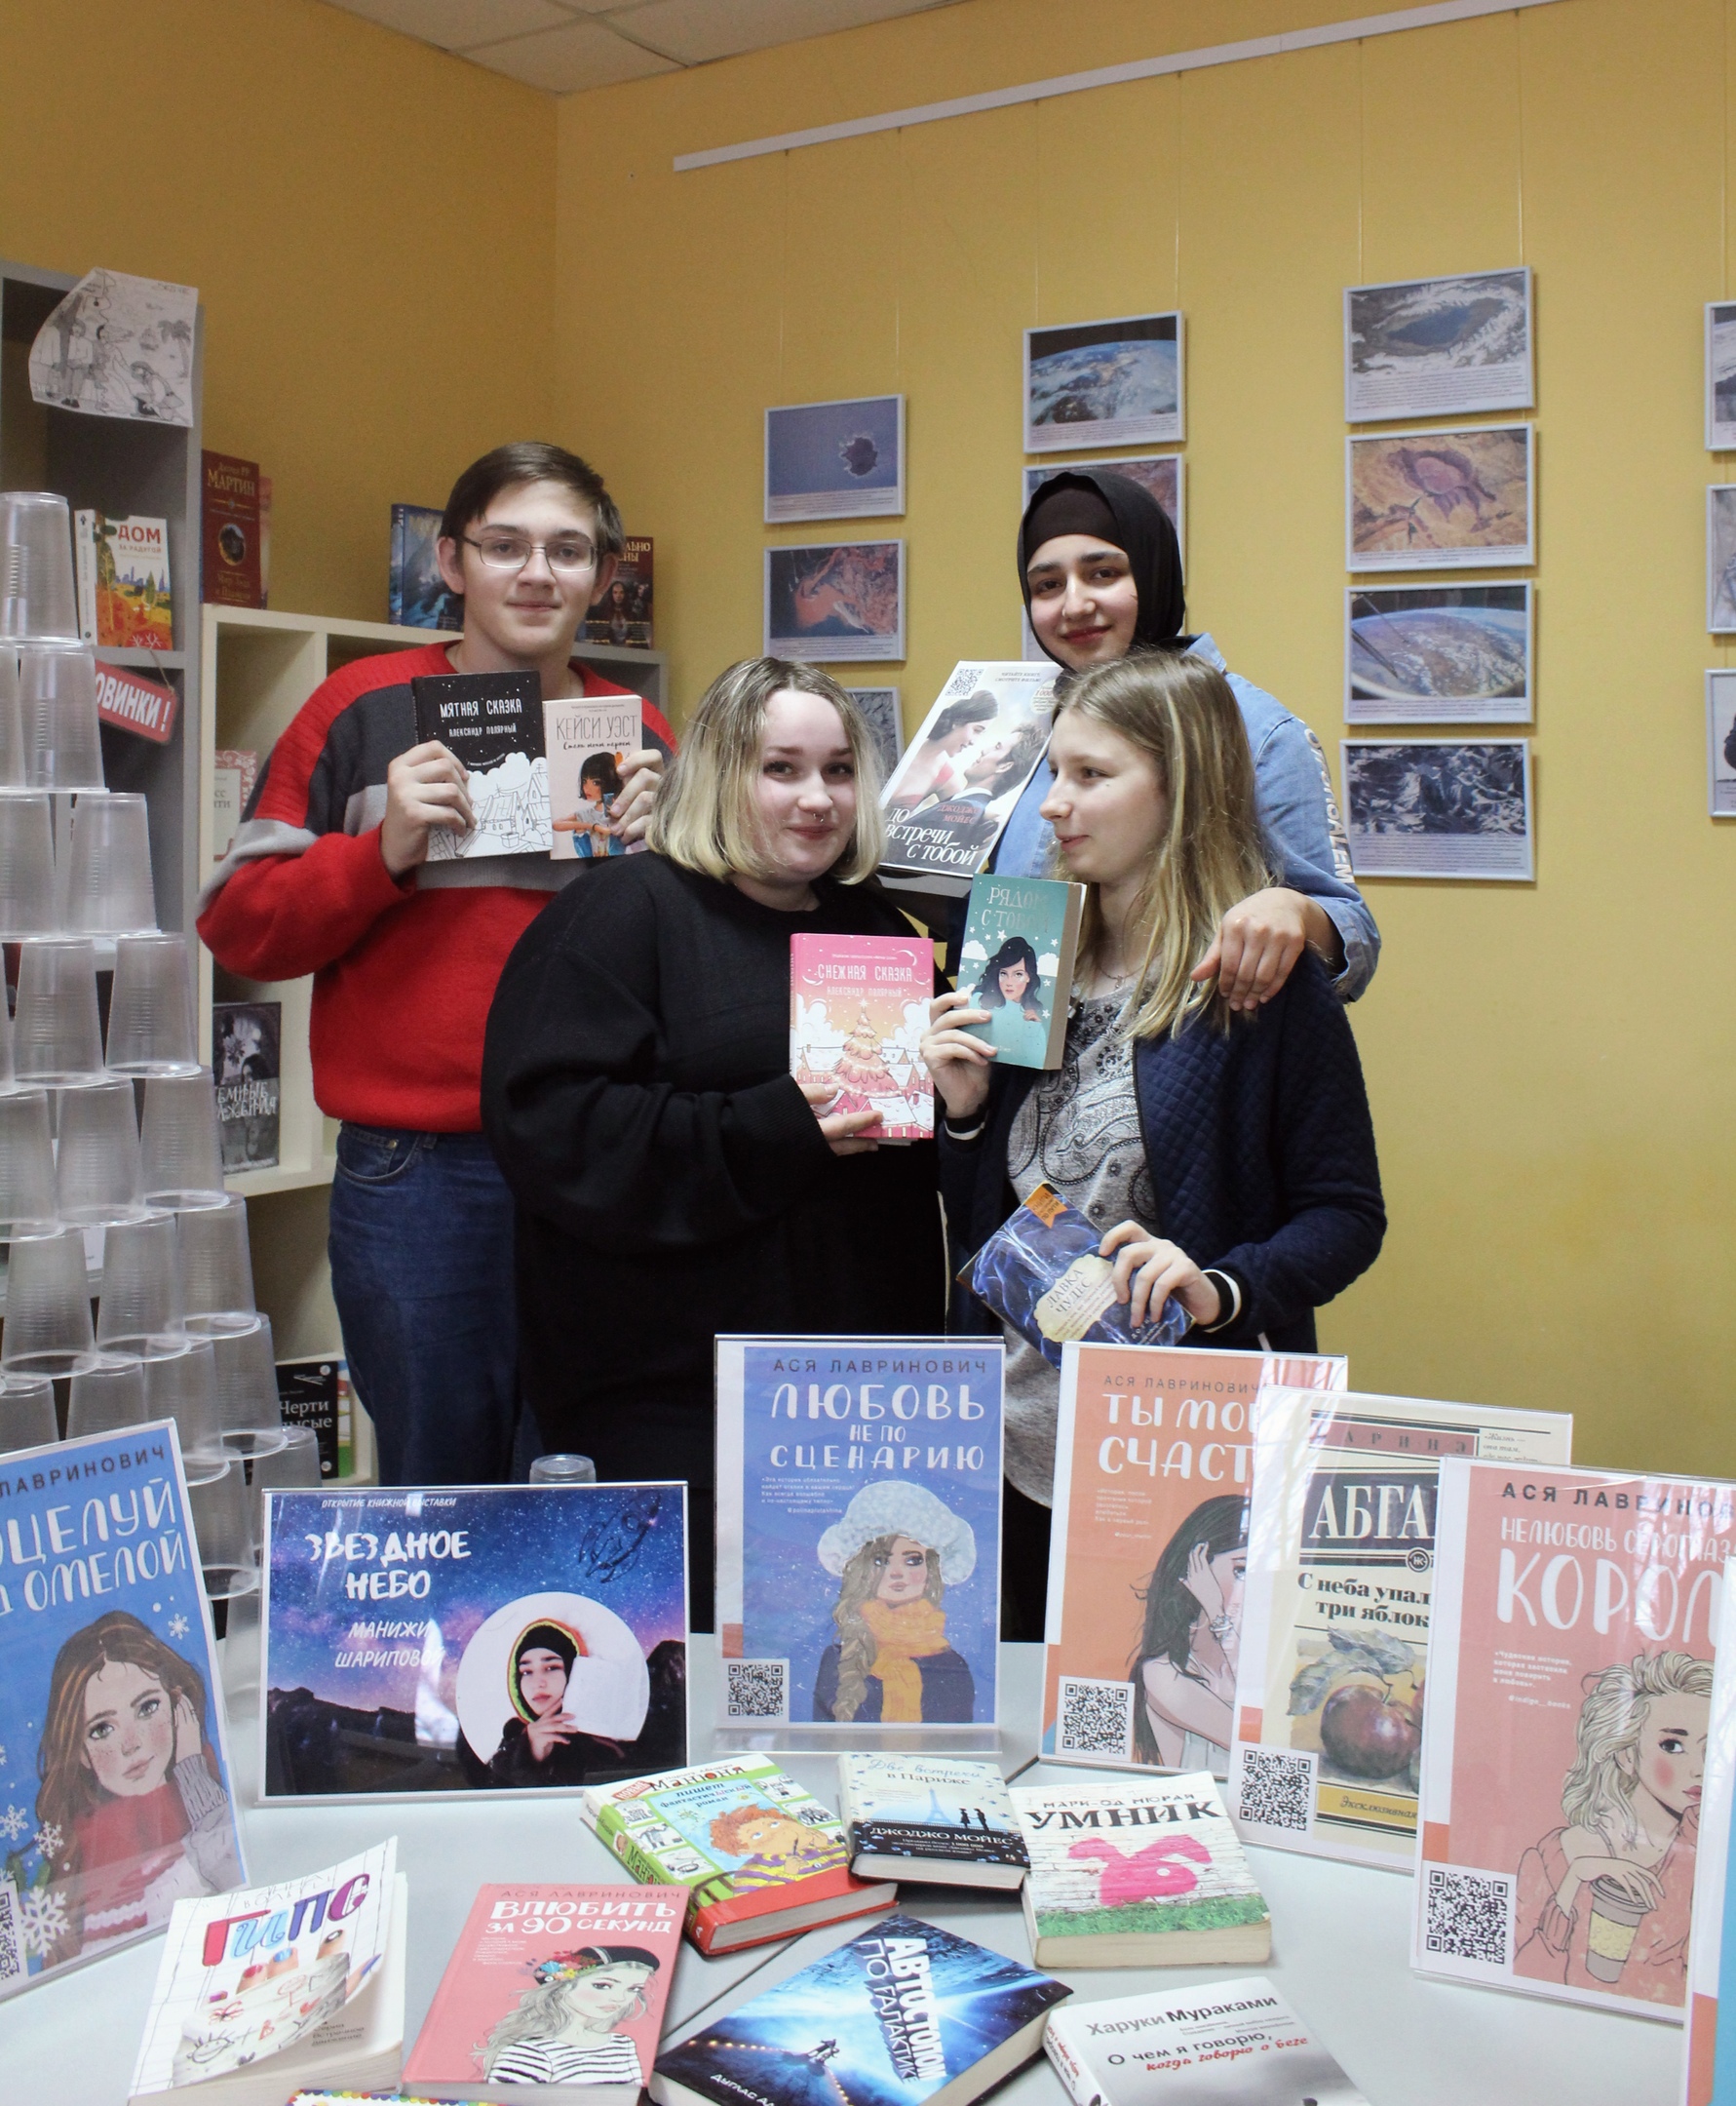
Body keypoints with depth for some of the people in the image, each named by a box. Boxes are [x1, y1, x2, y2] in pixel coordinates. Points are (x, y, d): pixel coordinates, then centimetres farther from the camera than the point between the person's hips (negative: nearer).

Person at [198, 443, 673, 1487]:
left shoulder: (640, 734, 10)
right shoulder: (365, 710, 3)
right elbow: (239, 923, 0)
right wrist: (384, 851, -14)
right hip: (418, 1174, -2)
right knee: (440, 1485, 8)